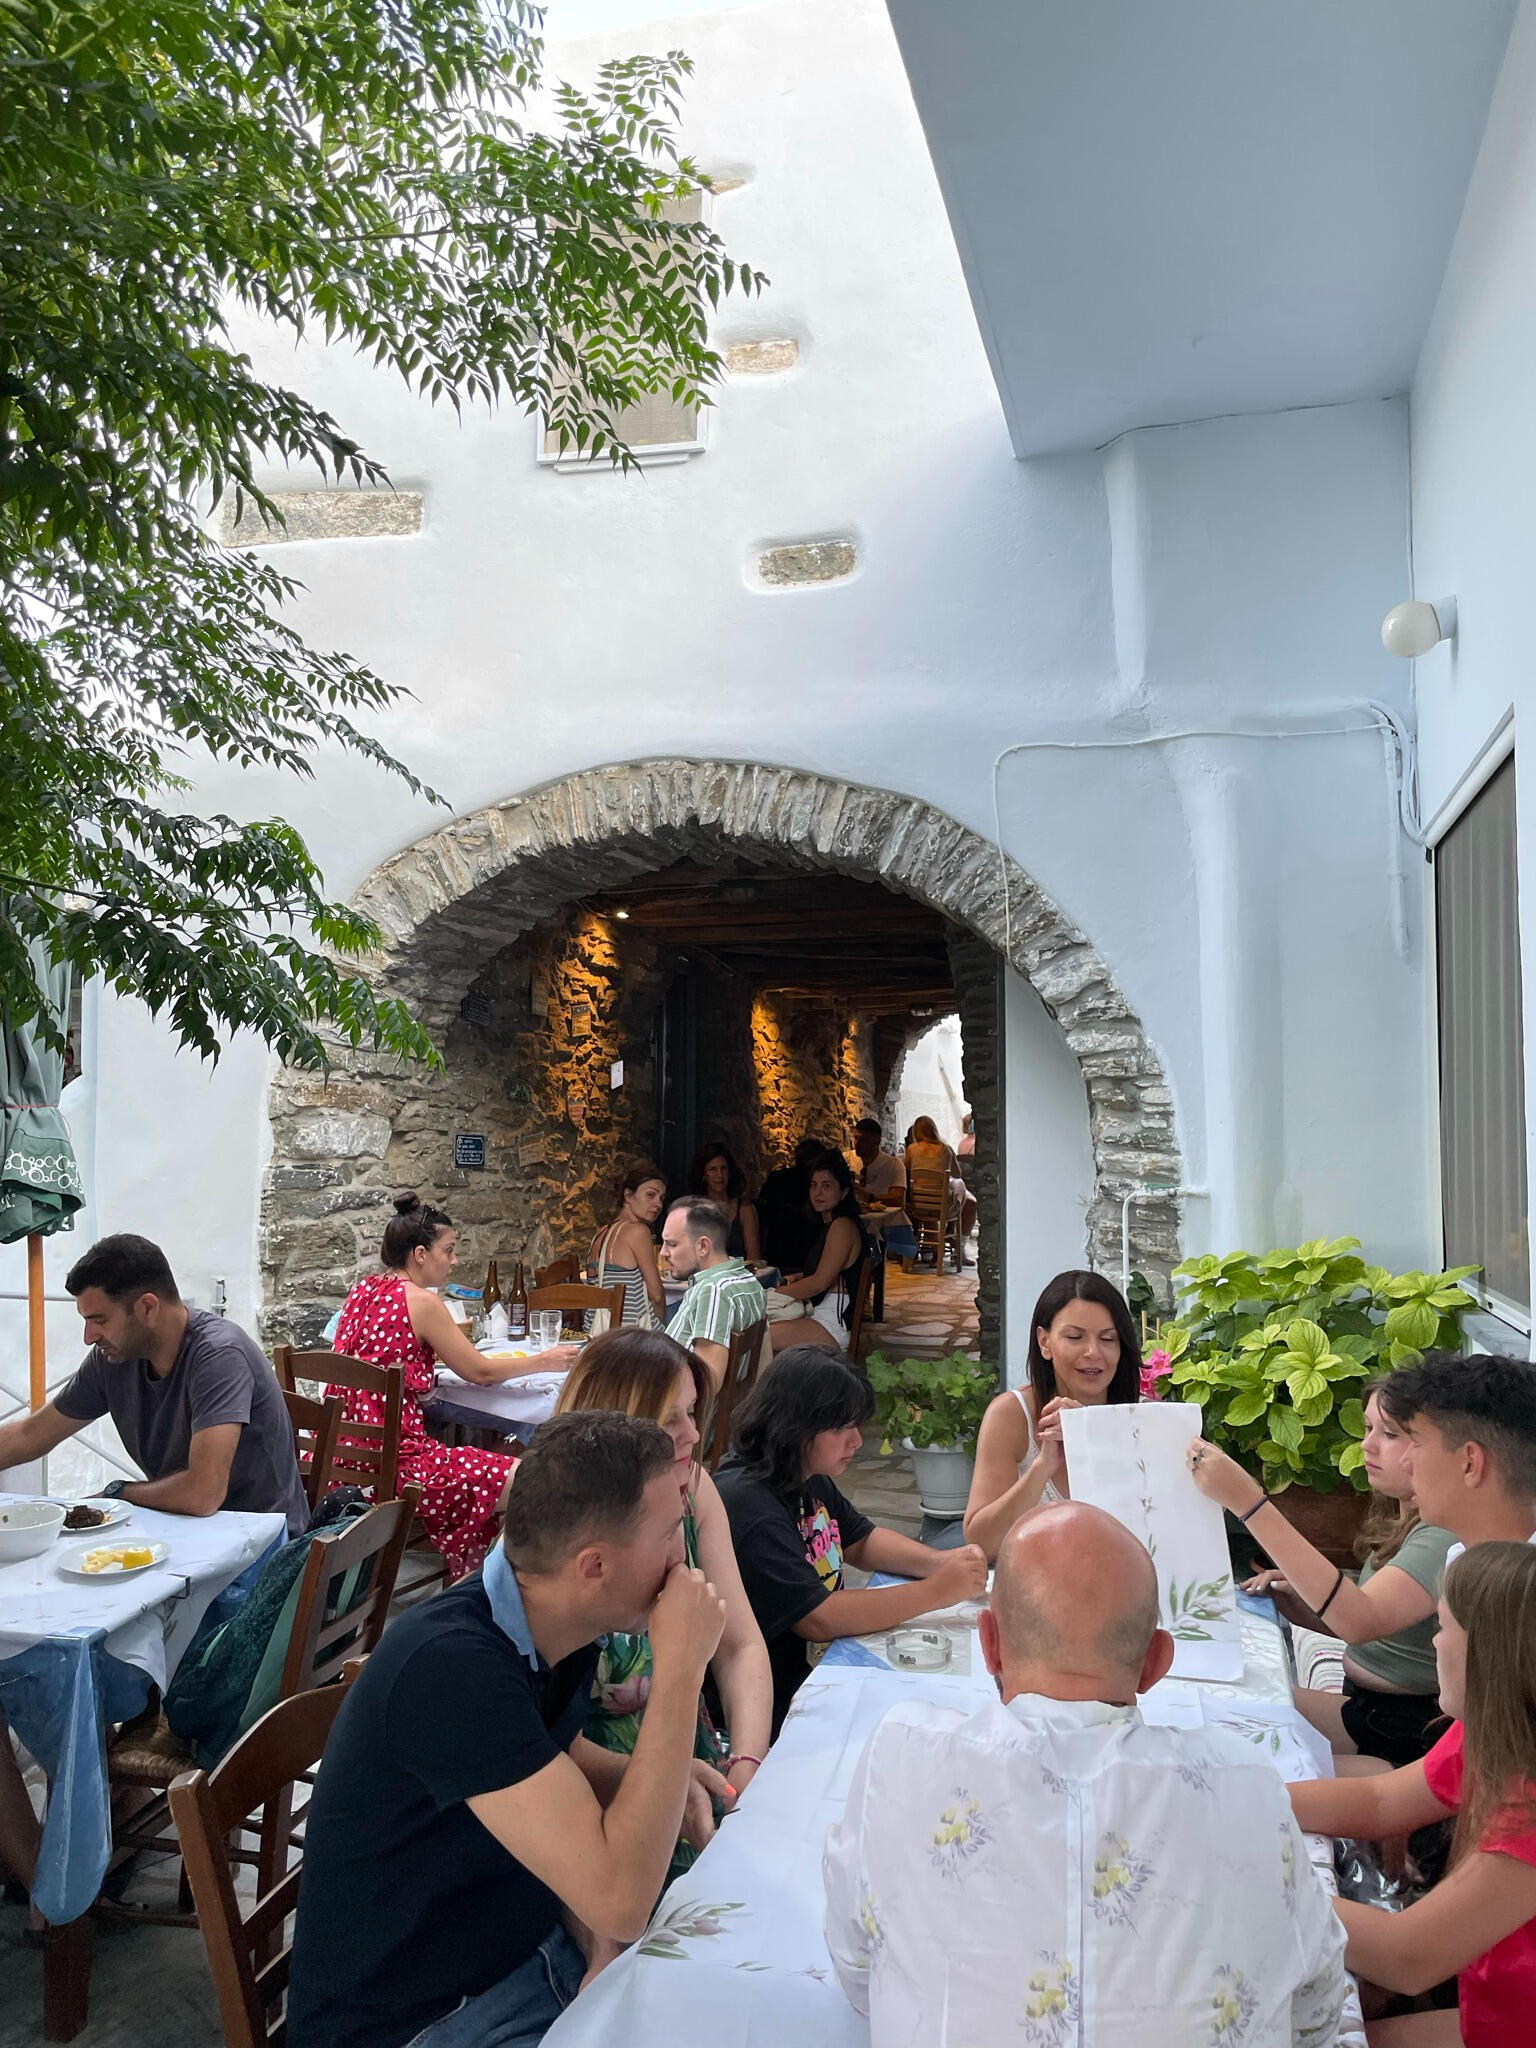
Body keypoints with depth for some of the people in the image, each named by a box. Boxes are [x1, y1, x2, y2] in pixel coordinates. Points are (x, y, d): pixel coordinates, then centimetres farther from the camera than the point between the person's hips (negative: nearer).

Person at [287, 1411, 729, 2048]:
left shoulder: (556, 1633, -5)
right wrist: (680, 1667, -29)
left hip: (532, 1953, 7)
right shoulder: (452, 1666, -30)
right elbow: (617, 1899, -34)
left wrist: (660, 1778, -4)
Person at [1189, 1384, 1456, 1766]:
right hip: (1360, 1700, 9)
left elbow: (1361, 1622, -37)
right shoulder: (1397, 1520, 9)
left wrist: (1247, 1502, -41)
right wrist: (1299, 1597, -7)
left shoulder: (1446, 1536, -21)